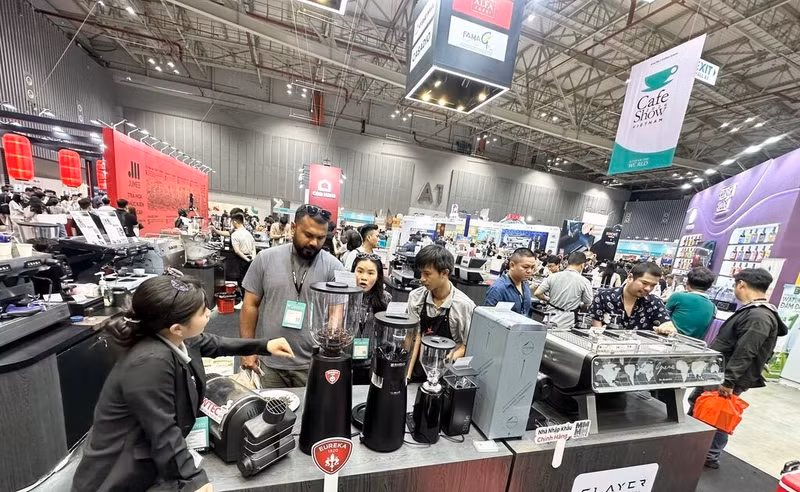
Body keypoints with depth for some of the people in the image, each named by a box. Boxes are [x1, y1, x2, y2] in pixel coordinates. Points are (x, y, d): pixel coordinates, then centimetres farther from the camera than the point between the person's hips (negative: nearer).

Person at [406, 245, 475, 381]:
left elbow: (466, 346, -4)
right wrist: (407, 373, -8)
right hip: (417, 370, 2)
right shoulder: (416, 297, -5)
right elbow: (414, 336, -2)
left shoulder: (464, 305, -13)